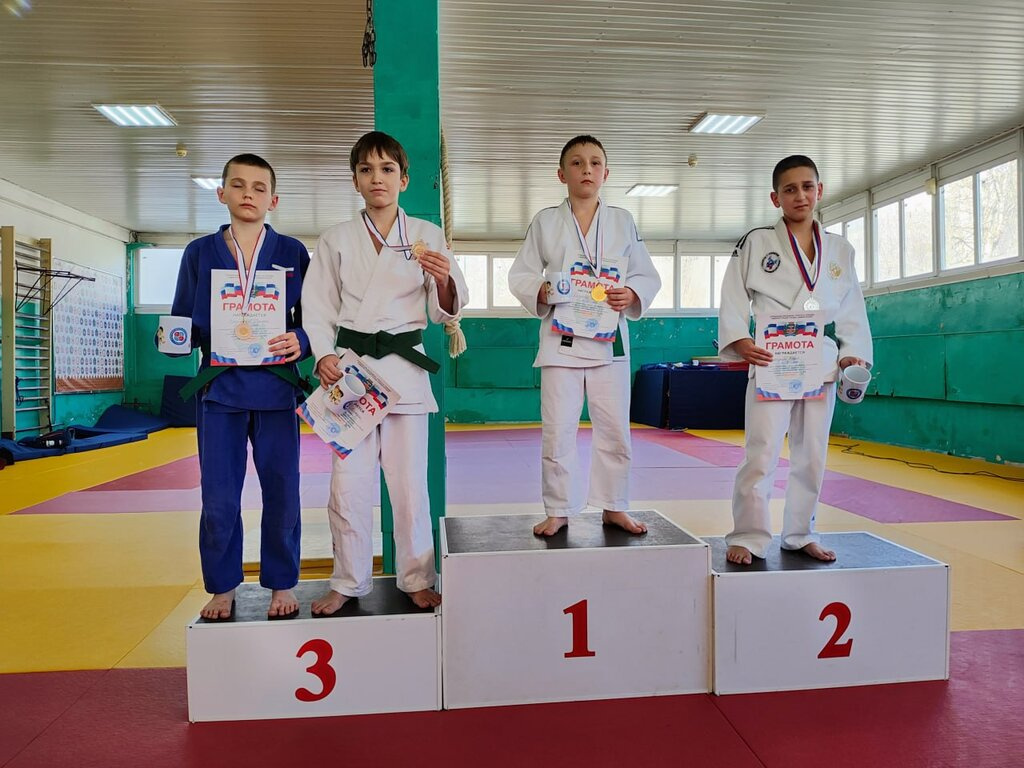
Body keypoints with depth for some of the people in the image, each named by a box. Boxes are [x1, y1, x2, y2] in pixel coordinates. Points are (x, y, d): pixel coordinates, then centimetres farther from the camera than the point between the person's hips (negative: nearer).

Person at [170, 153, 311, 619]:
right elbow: (184, 320, 11)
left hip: (276, 387, -1)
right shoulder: (200, 253, 8)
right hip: (219, 388, 1)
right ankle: (222, 588, 24)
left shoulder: (293, 253, 5)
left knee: (281, 493, 6)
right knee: (219, 499, 5)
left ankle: (281, 585, 23)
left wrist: (299, 341, -14)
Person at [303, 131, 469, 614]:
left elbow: (447, 312, 6)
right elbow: (318, 309, 9)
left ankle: (417, 579, 20)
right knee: (348, 481, 1)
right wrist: (323, 357, -8)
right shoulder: (336, 240, 9)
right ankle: (349, 581, 20)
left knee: (409, 480, 1)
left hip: (405, 365, 0)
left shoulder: (427, 235, 7)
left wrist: (443, 279, -15)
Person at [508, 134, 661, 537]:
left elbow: (647, 276, 9)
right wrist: (541, 292, -14)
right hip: (561, 338, -1)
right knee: (557, 431, 0)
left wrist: (632, 295, -12)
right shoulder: (545, 222, 5)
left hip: (610, 338, 1)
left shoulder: (622, 221, 8)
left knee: (614, 429, 7)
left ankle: (614, 507, 24)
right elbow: (520, 275, 6)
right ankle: (558, 510, 17)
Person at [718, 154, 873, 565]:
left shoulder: (840, 250, 12)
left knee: (811, 454, 11)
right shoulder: (756, 243, 2)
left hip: (822, 363, 4)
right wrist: (739, 341, -17)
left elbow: (852, 309, 14)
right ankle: (748, 535, 6)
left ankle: (800, 533, 25)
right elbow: (733, 298, -2)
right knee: (762, 453, -8)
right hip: (770, 362, -4)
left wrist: (854, 354, 1)